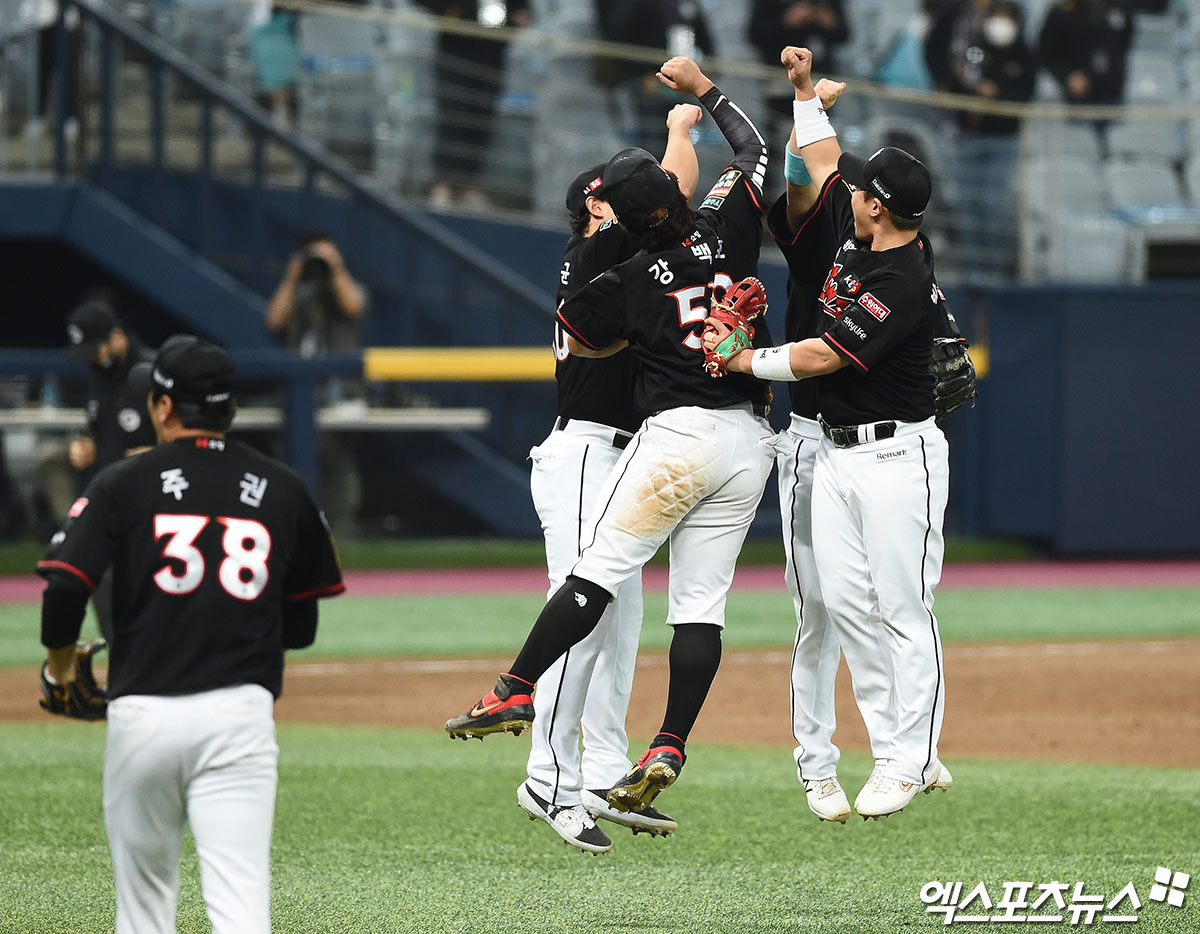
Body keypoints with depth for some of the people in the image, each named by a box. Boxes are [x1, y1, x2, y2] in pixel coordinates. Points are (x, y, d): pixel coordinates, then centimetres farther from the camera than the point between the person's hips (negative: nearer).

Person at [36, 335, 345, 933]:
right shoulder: (282, 490, 9)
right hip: (241, 716, 0)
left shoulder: (122, 485, 2)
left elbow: (65, 587, -8)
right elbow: (303, 627, 14)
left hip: (143, 713, 0)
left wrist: (59, 662, 11)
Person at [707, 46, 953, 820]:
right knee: (846, 602, 4)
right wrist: (806, 90, 16)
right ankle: (904, 751, 7)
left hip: (898, 457, -9)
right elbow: (822, 162, 22)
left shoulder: (905, 286, -21)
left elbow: (823, 357, -20)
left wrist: (745, 362, -9)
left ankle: (910, 764, -3)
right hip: (839, 453, 9)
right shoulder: (863, 234, 5)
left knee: (904, 611, -6)